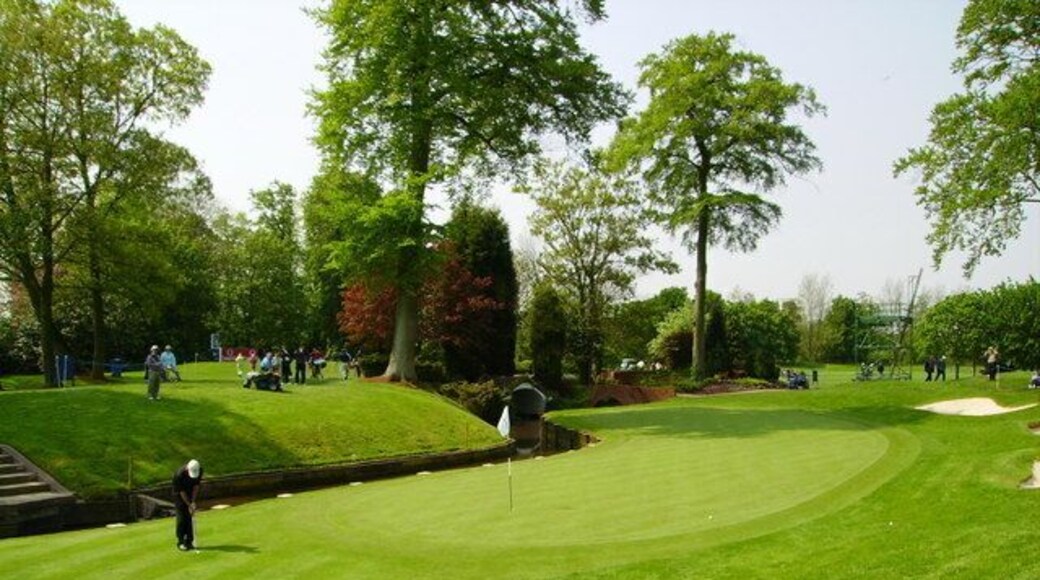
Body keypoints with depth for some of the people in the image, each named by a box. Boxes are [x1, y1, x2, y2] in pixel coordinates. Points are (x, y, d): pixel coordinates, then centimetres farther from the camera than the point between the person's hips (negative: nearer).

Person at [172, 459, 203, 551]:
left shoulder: (199, 470, -20)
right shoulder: (180, 474, -33)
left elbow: (196, 486, -10)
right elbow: (182, 492, -24)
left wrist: (193, 502, -13)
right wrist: (189, 505, -22)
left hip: (191, 494, 4)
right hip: (180, 496, -4)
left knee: (190, 518, 0)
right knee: (181, 518, -8)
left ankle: (189, 542, 5)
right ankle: (180, 542, 0)